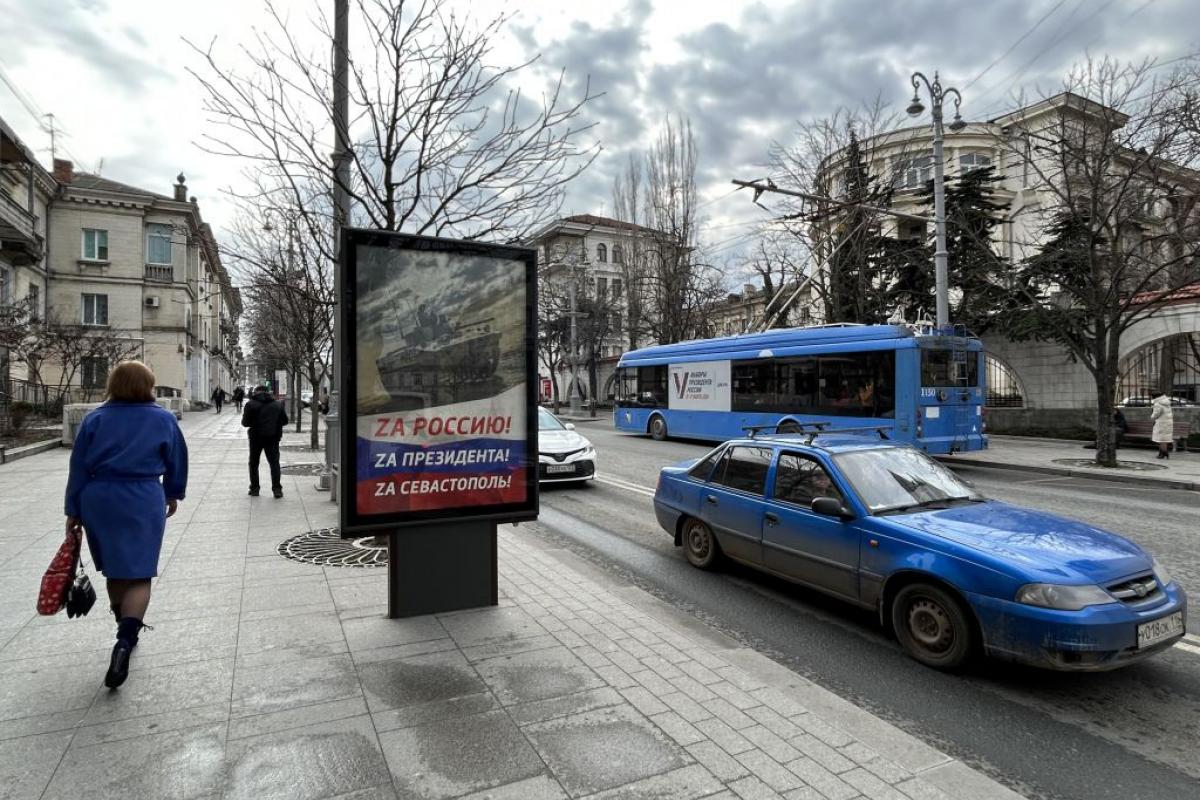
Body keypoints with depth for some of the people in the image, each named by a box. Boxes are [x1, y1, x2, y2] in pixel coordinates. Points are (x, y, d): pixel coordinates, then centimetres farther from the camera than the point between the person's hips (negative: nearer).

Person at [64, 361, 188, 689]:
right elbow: (177, 462, 5)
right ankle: (124, 642, -15)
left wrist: (74, 511, 8)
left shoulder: (94, 419, 3)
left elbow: (78, 468, 3)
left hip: (98, 501, 3)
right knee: (138, 574, 0)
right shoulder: (163, 419, -2)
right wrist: (173, 494, 20)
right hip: (143, 502, -3)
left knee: (114, 569, 19)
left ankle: (126, 630, 34)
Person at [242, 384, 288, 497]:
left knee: (253, 464, 13)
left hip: (256, 437, -1)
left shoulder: (251, 404, -4)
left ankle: (254, 489, 14)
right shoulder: (278, 404, 4)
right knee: (274, 463, 5)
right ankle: (277, 489, -5)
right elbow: (285, 421, 7)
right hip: (273, 438, 1)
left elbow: (245, 423, -6)